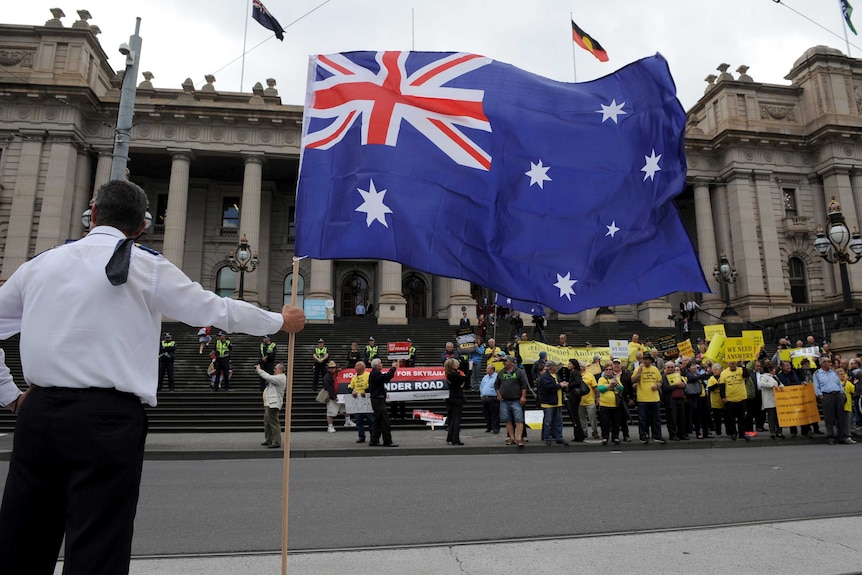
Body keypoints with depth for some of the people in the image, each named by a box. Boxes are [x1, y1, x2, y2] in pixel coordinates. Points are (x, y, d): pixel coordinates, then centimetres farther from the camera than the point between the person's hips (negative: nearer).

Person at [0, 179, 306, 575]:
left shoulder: (40, 264, 12)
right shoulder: (147, 267, -1)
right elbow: (218, 309, 6)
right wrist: (281, 321, 19)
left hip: (37, 413, 5)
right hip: (108, 419, -5)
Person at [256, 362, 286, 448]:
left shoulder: (281, 378, -15)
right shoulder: (277, 377, 20)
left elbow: (268, 377, -22)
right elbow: (267, 378, 22)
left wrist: (259, 370, -10)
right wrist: (259, 371, 12)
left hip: (273, 404, -11)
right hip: (269, 404, 11)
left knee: (273, 423, -9)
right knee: (267, 422, 17)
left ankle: (276, 442, -6)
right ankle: (268, 440, 26)